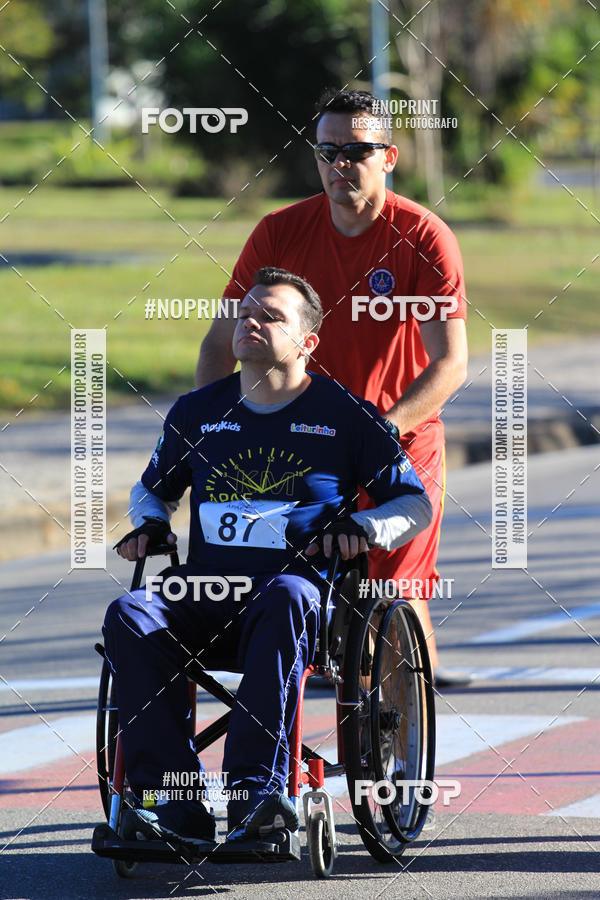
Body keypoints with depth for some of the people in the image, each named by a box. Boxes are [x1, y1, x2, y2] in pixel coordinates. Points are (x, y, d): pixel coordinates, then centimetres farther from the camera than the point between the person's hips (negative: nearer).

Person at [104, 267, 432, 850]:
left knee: (286, 597, -41)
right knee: (129, 615, -30)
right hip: (203, 597, 3)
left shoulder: (344, 415, 10)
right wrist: (150, 522, 14)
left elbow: (416, 504, 14)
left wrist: (363, 527, -5)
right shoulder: (197, 413, 19)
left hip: (300, 589, -3)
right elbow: (153, 487, 36)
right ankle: (176, 807, -36)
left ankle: (254, 789, -47)